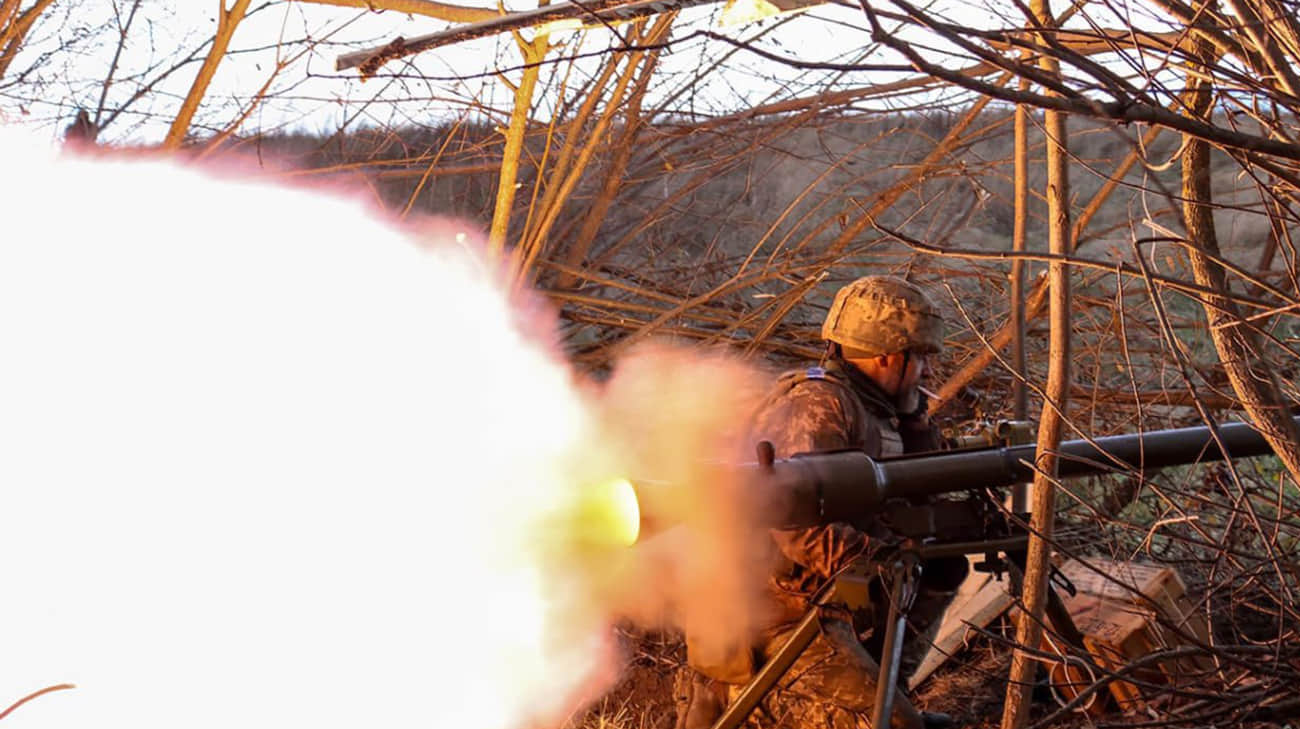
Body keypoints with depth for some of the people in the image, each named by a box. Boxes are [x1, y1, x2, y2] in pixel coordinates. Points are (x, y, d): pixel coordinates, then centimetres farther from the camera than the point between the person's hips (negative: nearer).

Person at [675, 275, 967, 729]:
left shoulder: (866, 408, 11)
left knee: (940, 569, 16)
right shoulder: (817, 405, -17)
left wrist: (912, 412, 5)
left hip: (823, 594, 9)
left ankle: (874, 688, 20)